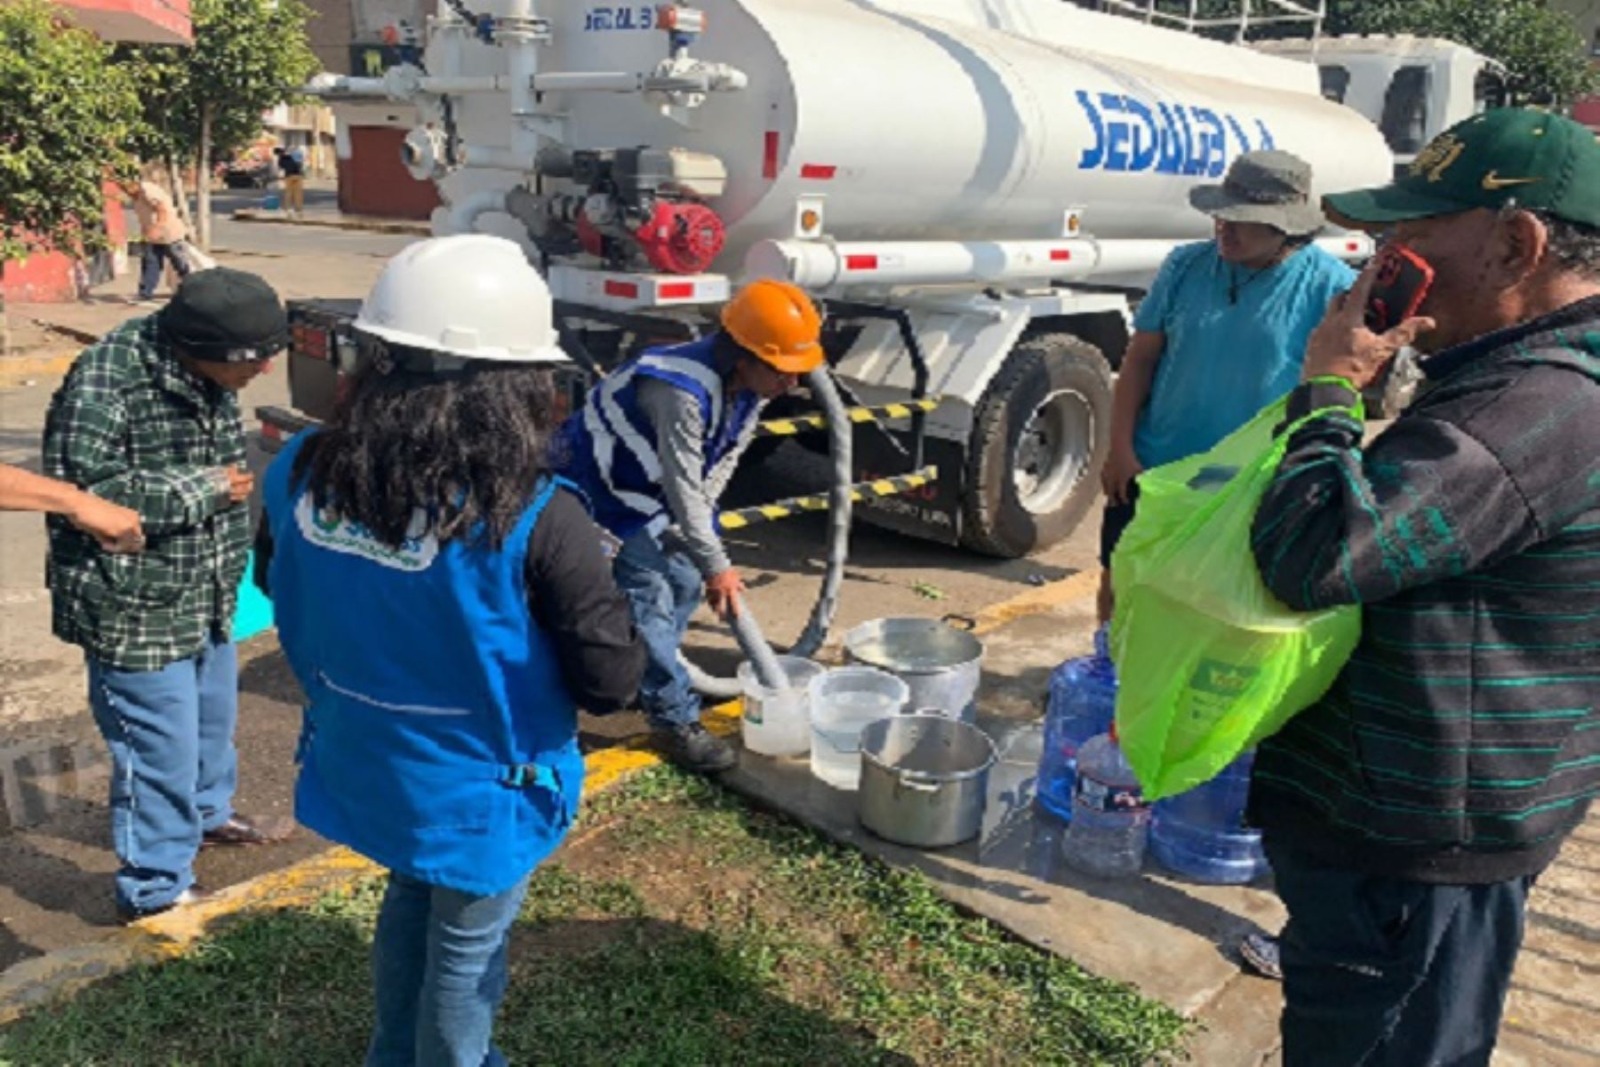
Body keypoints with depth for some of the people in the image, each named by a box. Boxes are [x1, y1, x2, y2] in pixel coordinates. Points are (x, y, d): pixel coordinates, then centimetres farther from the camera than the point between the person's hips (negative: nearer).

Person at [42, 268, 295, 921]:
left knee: (213, 716, 26)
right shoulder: (104, 384, -26)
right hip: (136, 609, -8)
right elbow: (80, 492, -31)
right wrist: (203, 489, -25)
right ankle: (156, 890, 21)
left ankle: (207, 814, 51)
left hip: (207, 598, 8)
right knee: (160, 747, 3)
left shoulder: (206, 375, 0)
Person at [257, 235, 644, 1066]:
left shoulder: (301, 470, -13)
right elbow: (611, 682, -22)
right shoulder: (535, 518, -30)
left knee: (410, 901, 33)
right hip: (478, 788, -5)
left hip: (363, 765, 6)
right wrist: (592, 577, -6)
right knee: (465, 951, 21)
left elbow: (276, 589, 7)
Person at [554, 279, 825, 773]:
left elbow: (715, 470, -1)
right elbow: (684, 488, -33)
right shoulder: (683, 392, -37)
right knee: (646, 596, -12)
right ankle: (677, 720, -3)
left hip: (651, 489, 9)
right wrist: (716, 565, -25)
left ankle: (639, 676, 33)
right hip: (600, 485, -9)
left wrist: (697, 544, -3)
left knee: (684, 580, 13)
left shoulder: (751, 384, -9)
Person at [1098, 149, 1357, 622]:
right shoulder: (1186, 265, -2)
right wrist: (1121, 449, -3)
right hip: (1152, 470, 3)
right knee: (1119, 581, 15)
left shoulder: (1332, 286, -11)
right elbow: (1141, 359, 2)